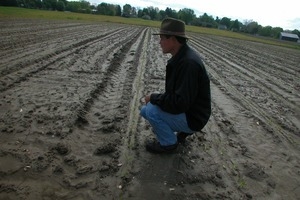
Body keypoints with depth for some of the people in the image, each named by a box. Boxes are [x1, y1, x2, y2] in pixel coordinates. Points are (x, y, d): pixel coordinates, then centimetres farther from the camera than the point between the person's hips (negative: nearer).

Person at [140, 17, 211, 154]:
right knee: (144, 110, 10)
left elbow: (180, 103, -33)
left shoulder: (189, 62, -29)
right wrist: (156, 99, 1)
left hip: (192, 117, -9)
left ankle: (168, 143, 0)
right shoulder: (180, 57, 2)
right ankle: (182, 130, 15)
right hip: (183, 109, 9)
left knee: (151, 110, -24)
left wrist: (153, 97, -19)